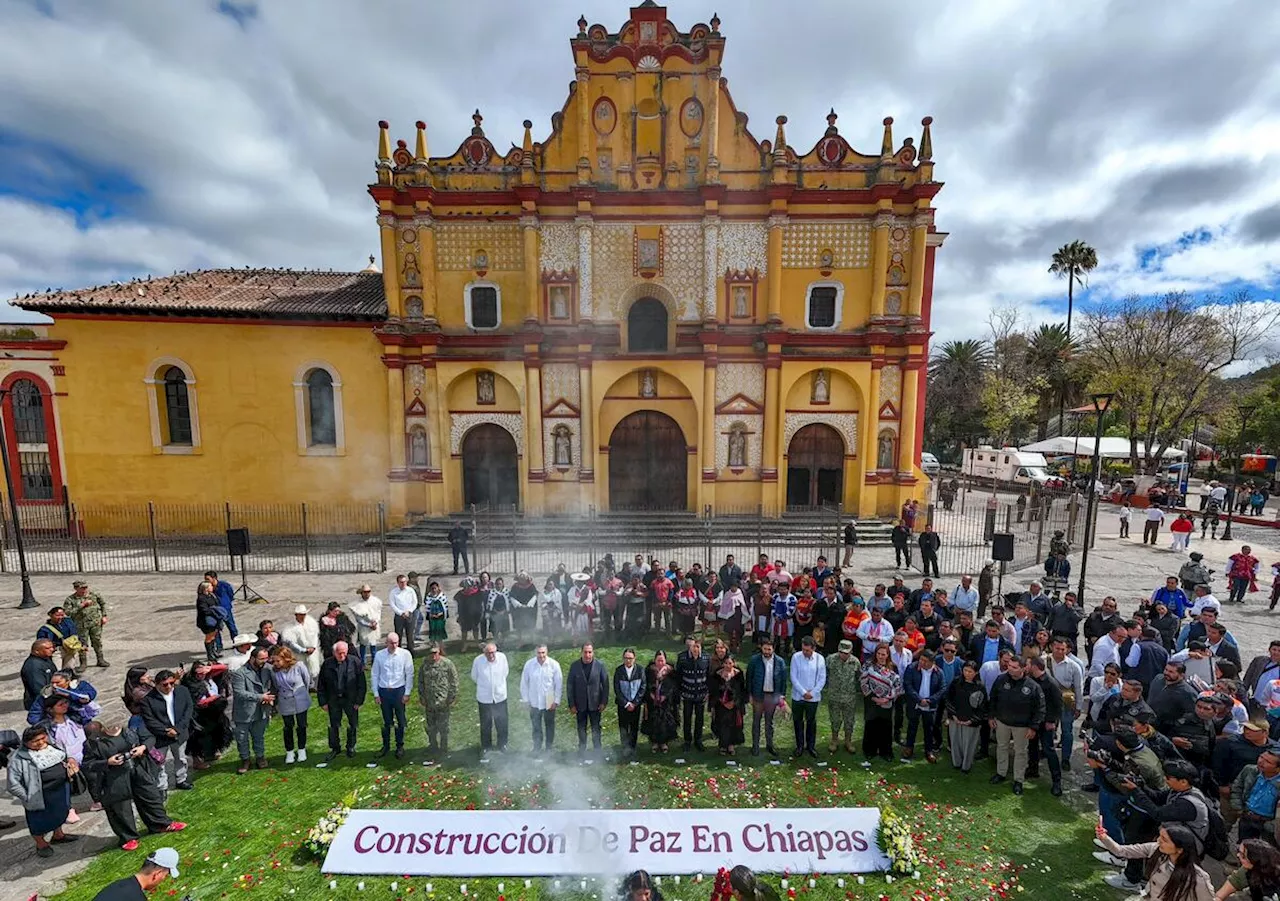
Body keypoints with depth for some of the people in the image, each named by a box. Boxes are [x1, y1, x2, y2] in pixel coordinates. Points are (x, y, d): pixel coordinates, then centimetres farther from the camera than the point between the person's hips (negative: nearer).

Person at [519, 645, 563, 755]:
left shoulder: (554, 664, -17)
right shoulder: (529, 664, -14)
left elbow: (559, 684, -9)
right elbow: (524, 683, -3)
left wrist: (556, 701, -9)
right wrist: (526, 700, -1)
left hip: (550, 702, 0)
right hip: (534, 702, 0)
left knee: (550, 726, 18)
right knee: (536, 727, 12)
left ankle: (549, 748, 37)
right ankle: (537, 748, 32)